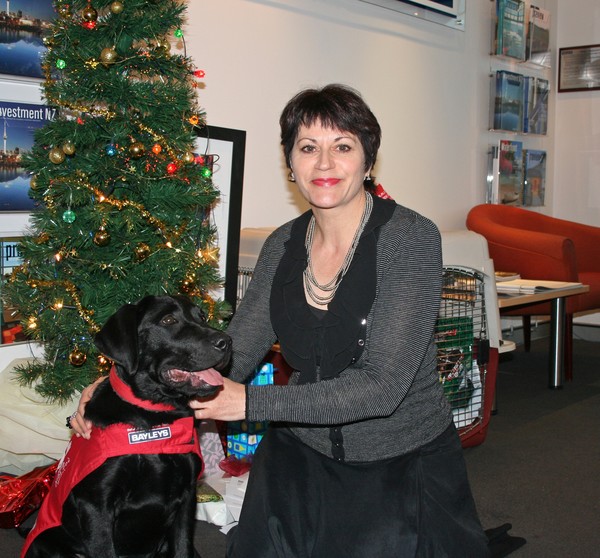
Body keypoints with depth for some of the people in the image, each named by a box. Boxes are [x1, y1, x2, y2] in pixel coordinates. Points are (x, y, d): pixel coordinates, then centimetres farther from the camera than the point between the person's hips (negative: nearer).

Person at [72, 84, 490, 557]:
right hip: (303, 454, 4)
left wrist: (250, 402, -29)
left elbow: (382, 385, -26)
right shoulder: (283, 246, -1)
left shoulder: (412, 238, -19)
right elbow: (233, 353, -2)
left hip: (406, 464, -4)